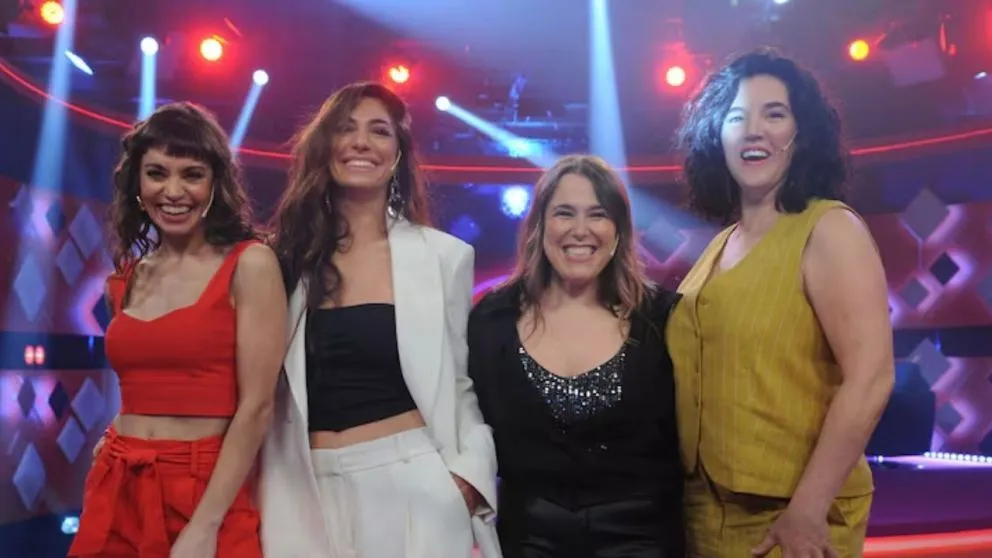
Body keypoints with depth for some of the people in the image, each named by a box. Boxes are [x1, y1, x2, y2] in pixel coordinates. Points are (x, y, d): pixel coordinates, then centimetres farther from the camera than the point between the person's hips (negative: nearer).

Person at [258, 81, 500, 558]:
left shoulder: (444, 256, -1)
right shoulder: (289, 257, 4)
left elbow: (463, 385, 4)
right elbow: (271, 395, 7)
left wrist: (471, 476, -9)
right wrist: (270, 502, 1)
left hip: (415, 487, -1)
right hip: (314, 494, 2)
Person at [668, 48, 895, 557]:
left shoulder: (829, 229, -10)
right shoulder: (720, 244, 8)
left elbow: (869, 379, -18)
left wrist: (807, 511, -20)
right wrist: (695, 503, 9)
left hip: (789, 515, -6)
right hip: (706, 511, 6)